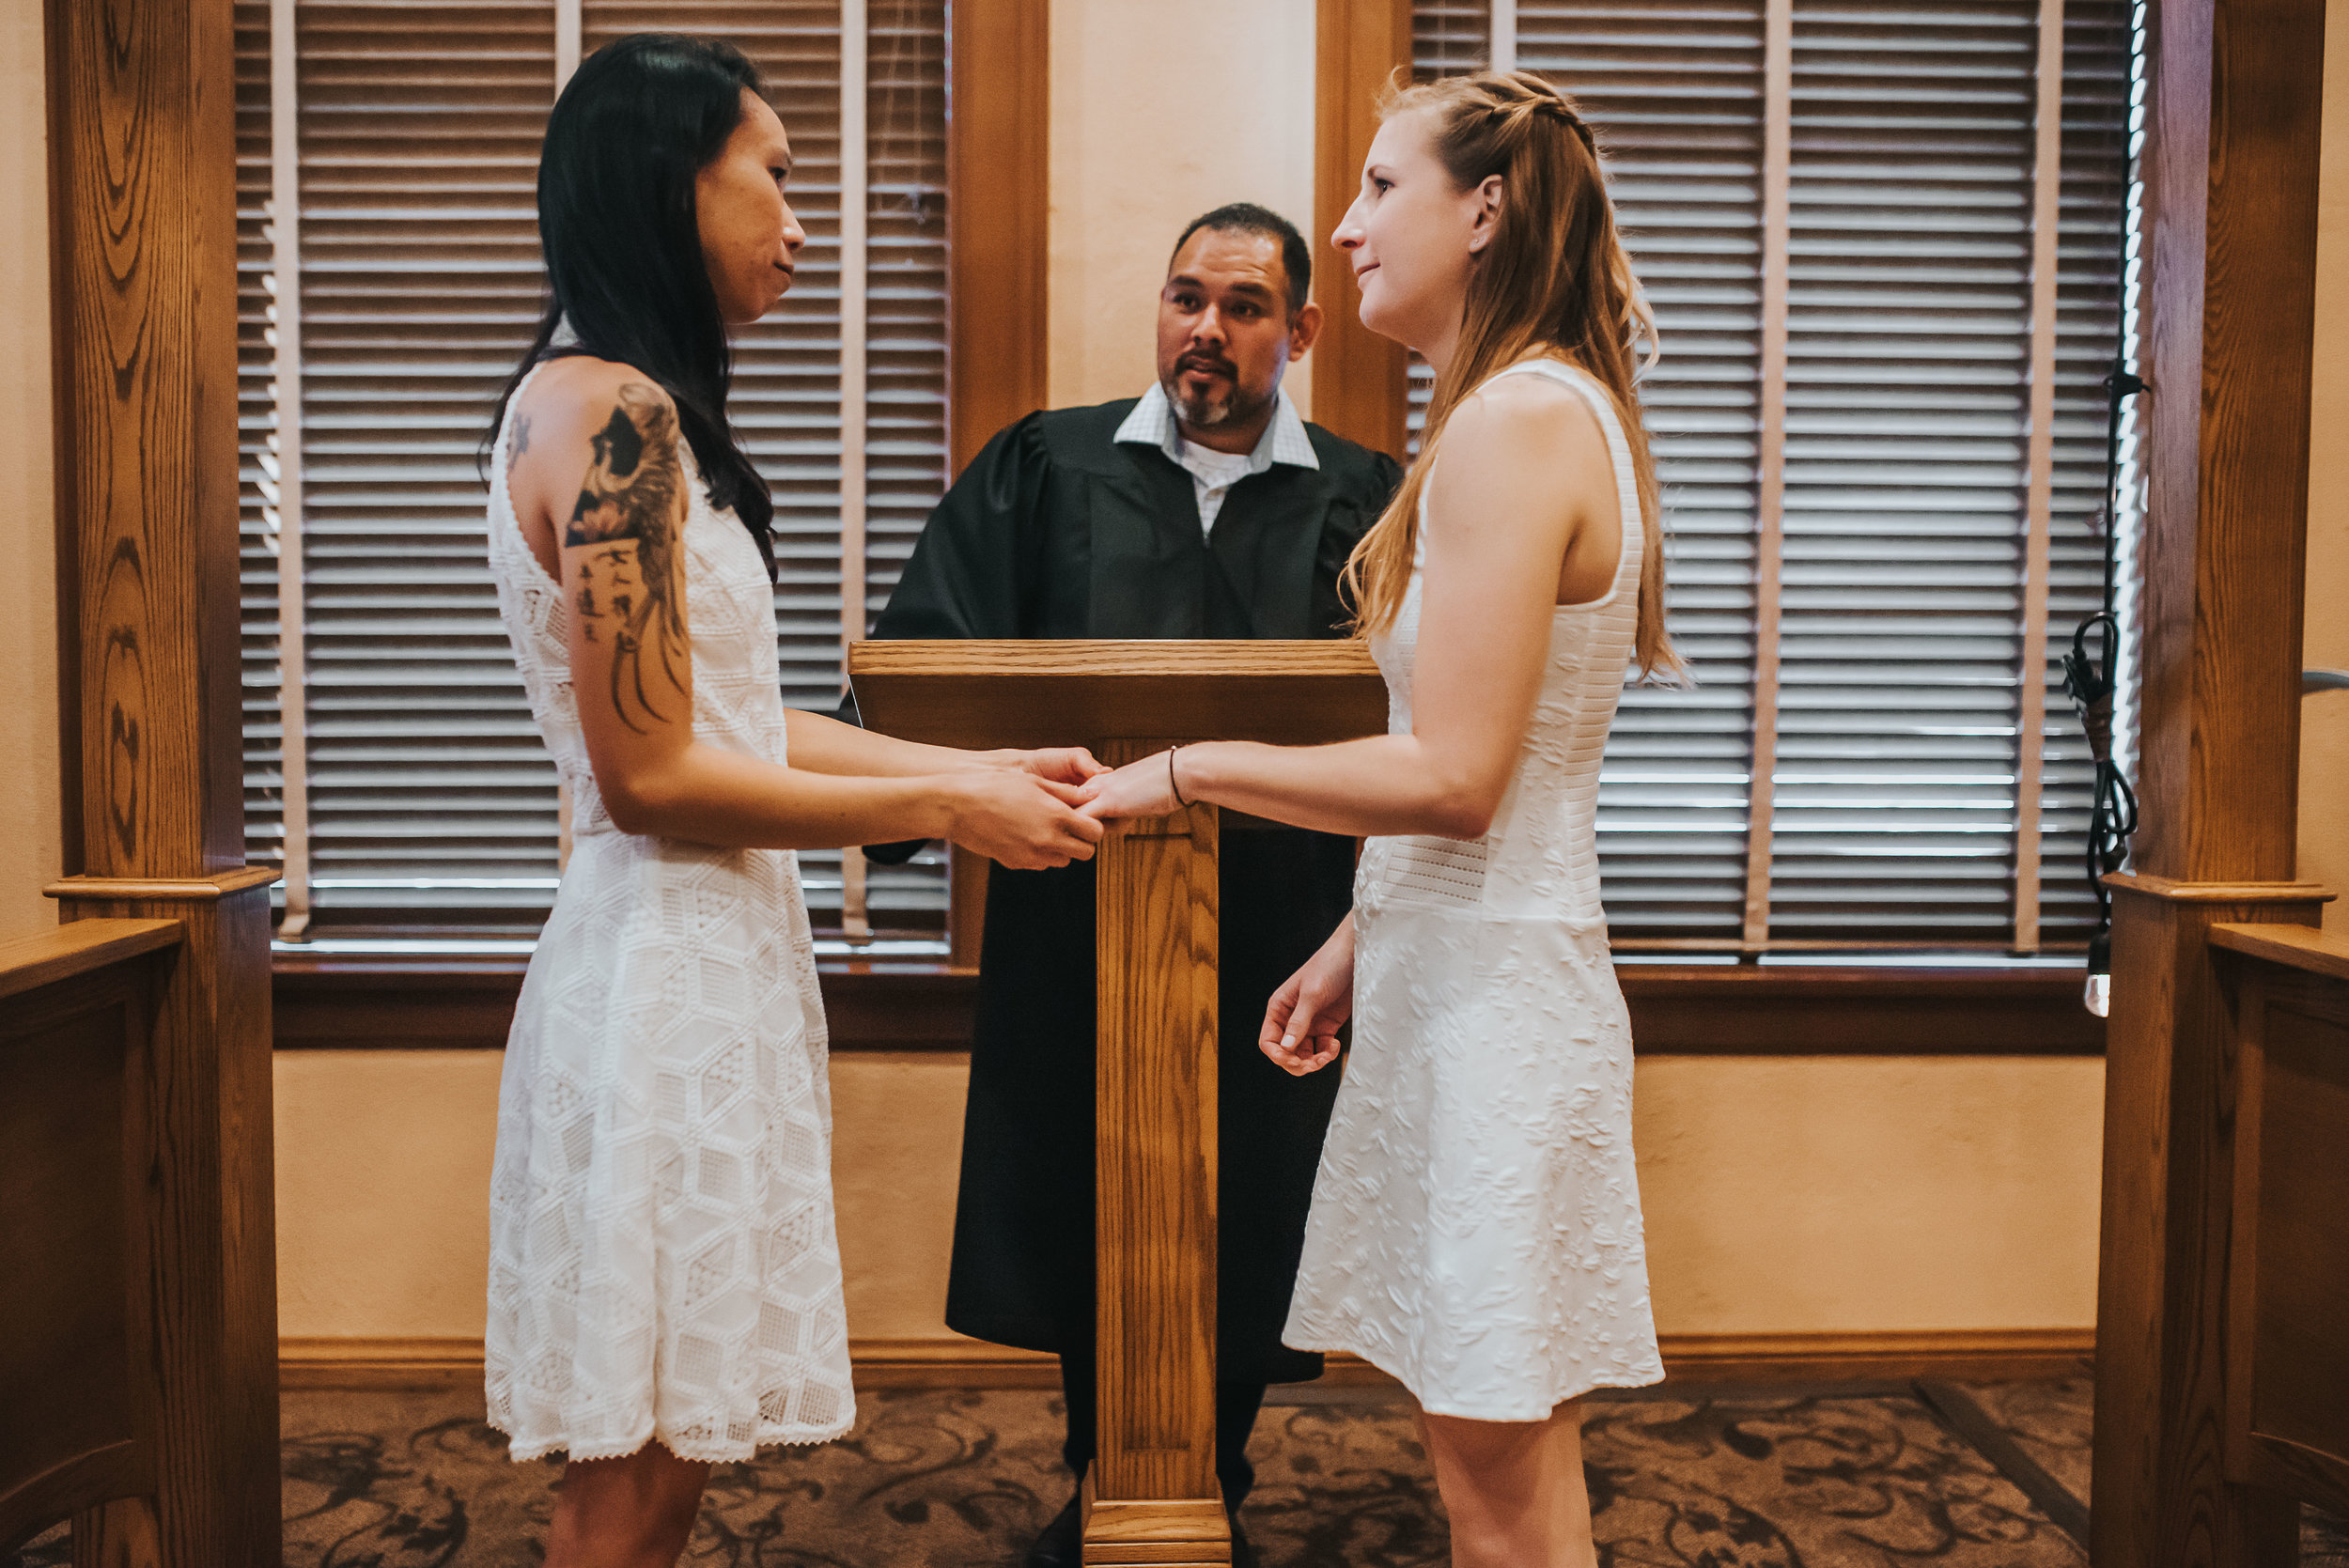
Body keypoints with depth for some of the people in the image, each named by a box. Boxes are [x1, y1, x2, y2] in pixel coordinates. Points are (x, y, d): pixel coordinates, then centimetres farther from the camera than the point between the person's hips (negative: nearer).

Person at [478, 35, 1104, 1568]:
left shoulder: (625, 407, 16)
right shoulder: (608, 412, -14)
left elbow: (740, 721, 14)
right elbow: (652, 776, -18)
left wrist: (986, 766, 11)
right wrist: (942, 805, -10)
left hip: (710, 952, 10)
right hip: (665, 963, -10)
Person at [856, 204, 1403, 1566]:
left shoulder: (1363, 499, 6)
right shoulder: (1046, 469, 7)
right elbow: (933, 653, 0)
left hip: (1271, 936, 0)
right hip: (1075, 929, 1)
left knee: (1245, 1230, 8)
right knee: (1084, 1227, 11)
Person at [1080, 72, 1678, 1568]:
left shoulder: (1514, 424, -16)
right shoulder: (1560, 410, 16)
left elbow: (1453, 776, -21)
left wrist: (1187, 769, -12)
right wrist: (1362, 937, 18)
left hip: (1488, 987, -10)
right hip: (1472, 964, 10)